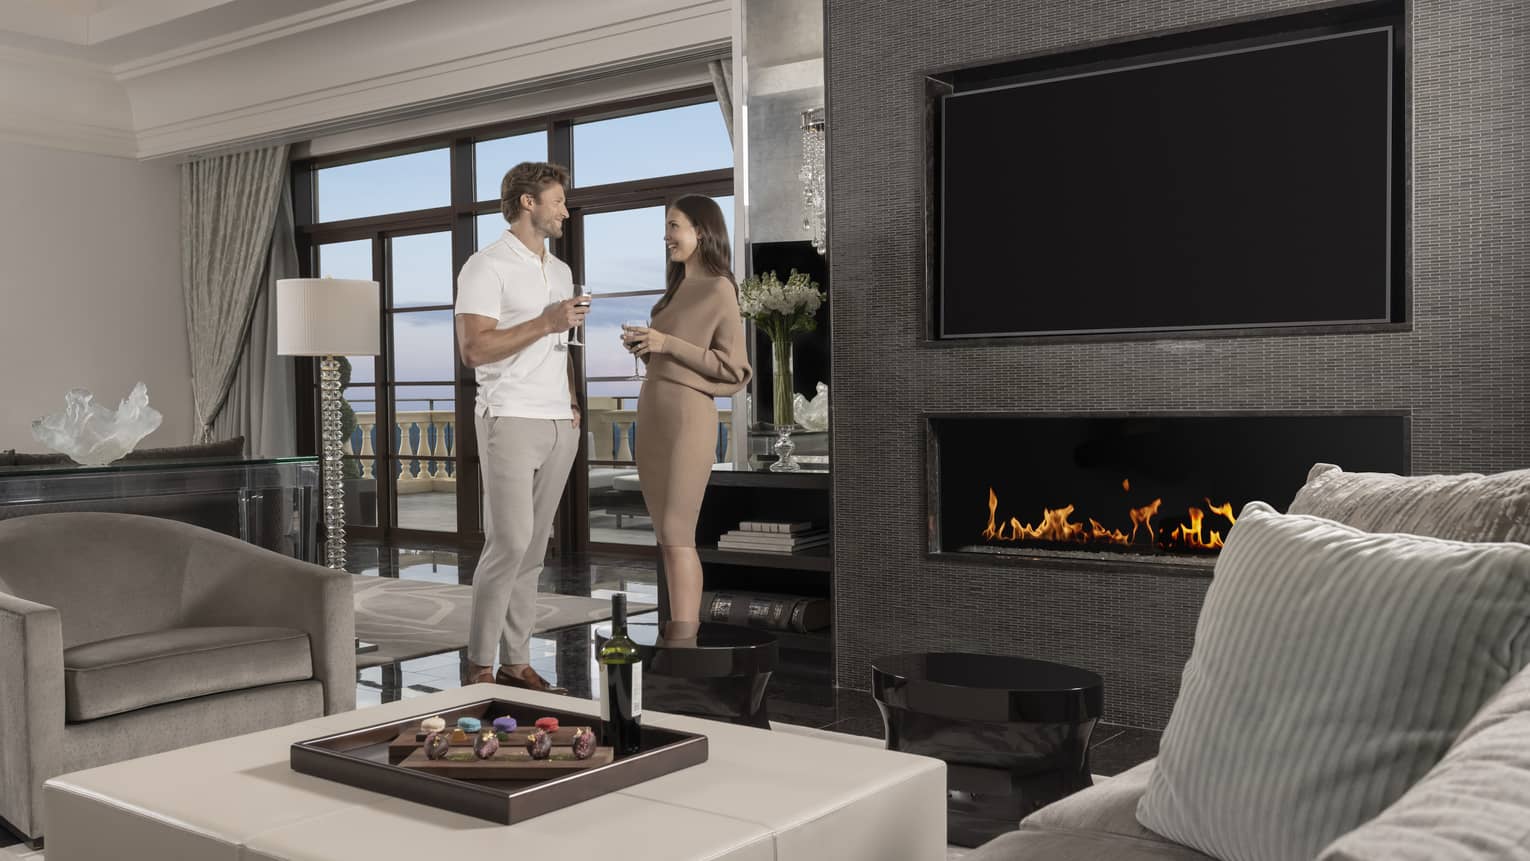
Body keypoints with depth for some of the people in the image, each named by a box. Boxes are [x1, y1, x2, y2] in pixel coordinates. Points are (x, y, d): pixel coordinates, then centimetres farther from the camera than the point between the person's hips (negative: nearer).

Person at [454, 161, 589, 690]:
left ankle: (516, 662, 10)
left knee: (533, 548, 6)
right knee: (510, 543, -12)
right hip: (511, 422, -7)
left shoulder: (560, 270, 19)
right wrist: (546, 322, -17)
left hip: (559, 425, 7)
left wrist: (570, 402, 14)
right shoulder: (487, 267, -6)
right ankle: (479, 667, -3)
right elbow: (473, 350, -16)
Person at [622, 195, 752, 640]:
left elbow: (732, 368, -10)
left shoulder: (719, 290, -7)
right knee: (667, 532, 7)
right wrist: (642, 343, 6)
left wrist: (667, 343, -15)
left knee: (676, 533, -10)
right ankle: (686, 621, 12)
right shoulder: (678, 287, 18)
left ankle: (682, 636, -9)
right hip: (652, 414, 8)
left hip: (687, 415, -8)